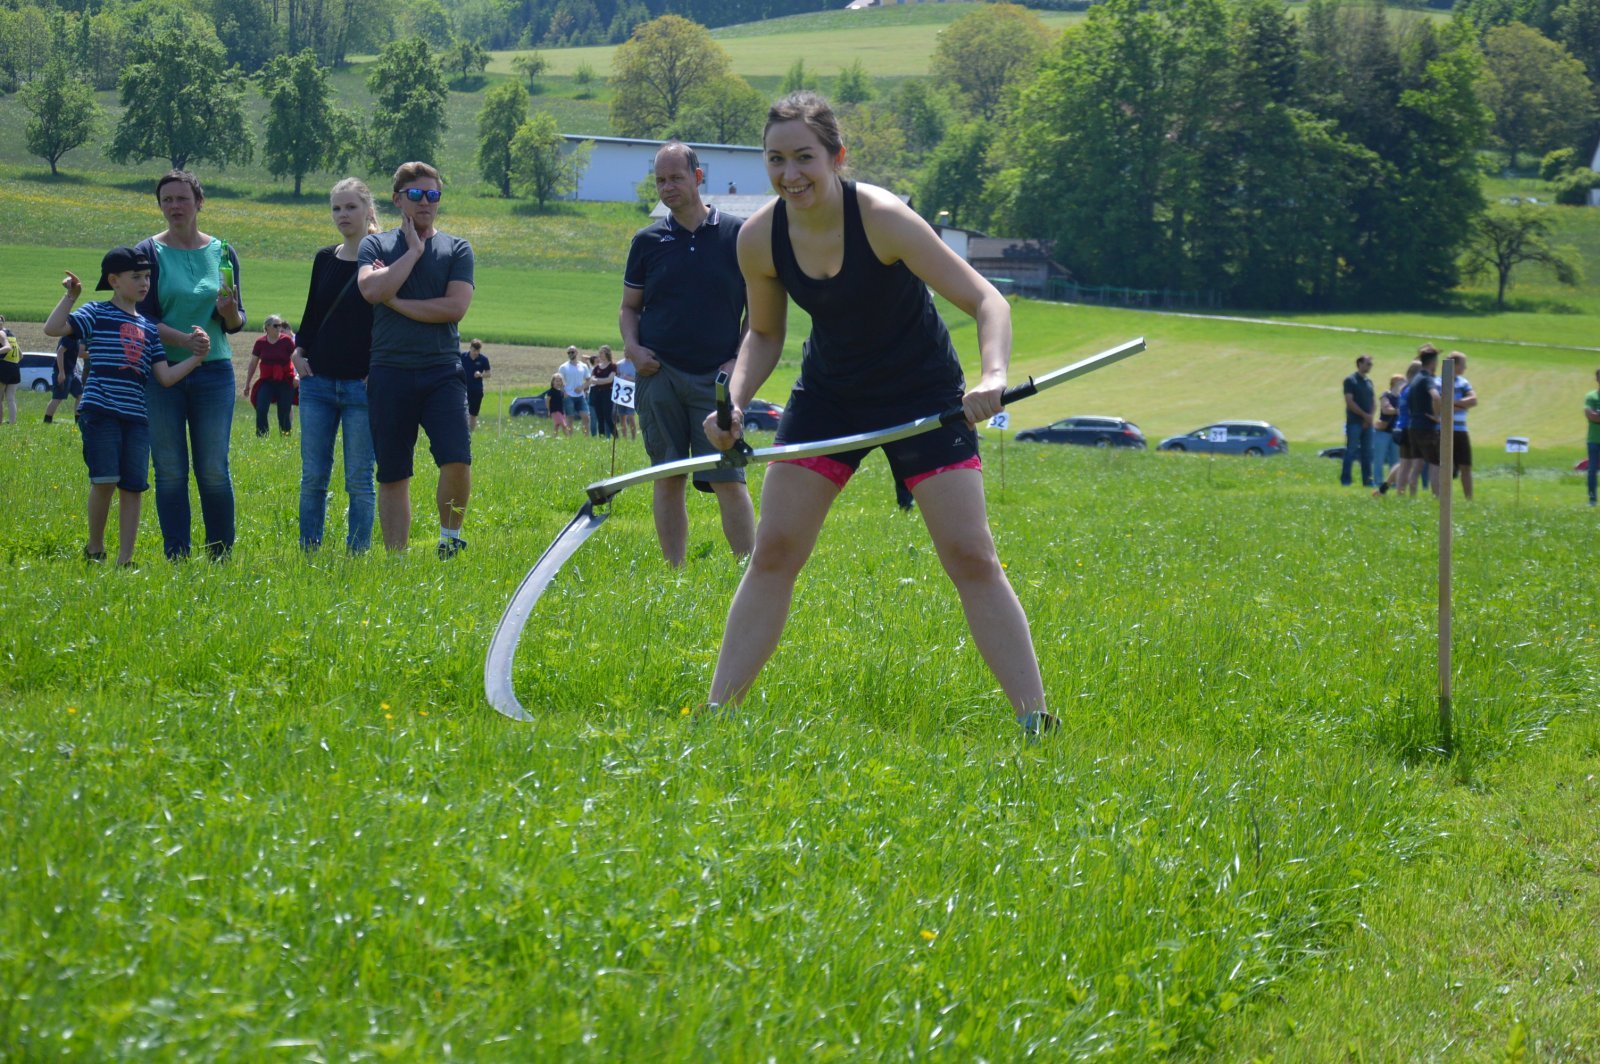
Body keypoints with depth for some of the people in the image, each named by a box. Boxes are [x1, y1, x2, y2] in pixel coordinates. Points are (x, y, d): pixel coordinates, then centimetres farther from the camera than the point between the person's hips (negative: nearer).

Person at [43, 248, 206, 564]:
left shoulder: (148, 327, 17)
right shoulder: (97, 314, 2)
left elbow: (165, 377, 12)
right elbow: (52, 328, -12)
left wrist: (196, 358, 2)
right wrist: (70, 296, -14)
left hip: (136, 416, 5)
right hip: (101, 410, -5)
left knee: (132, 488, 2)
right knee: (105, 480, -14)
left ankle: (125, 559, 8)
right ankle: (95, 548, 7)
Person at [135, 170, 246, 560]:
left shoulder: (222, 253, 7)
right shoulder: (149, 252, 1)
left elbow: (236, 324, 7)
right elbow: (144, 318, -6)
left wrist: (229, 312, -17)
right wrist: (185, 340, -22)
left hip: (214, 371, 1)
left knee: (214, 470, 0)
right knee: (170, 471, 0)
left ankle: (222, 557, 10)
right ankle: (176, 558, 6)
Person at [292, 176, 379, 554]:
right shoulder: (324, 259, 11)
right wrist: (298, 350, 4)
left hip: (362, 384, -4)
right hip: (318, 381, 4)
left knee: (359, 480, -1)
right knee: (313, 476, 4)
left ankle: (357, 555, 4)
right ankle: (308, 553, 9)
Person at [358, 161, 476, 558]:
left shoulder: (456, 249, 10)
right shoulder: (376, 245, 10)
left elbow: (455, 306, -6)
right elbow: (372, 290, -11)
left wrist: (397, 301, -5)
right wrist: (414, 250, -4)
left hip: (442, 371, -1)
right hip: (389, 372, 1)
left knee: (457, 461, -16)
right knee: (392, 475, 3)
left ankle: (450, 540, 5)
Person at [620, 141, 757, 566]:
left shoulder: (737, 235, 2)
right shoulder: (647, 240, 9)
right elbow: (629, 307, 16)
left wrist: (740, 360, -5)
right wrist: (632, 346, -3)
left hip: (717, 377, -2)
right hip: (659, 375, 2)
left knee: (728, 480, -9)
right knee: (668, 480, 4)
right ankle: (673, 576, 11)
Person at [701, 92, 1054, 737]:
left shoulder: (881, 218, -27)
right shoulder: (759, 239, -14)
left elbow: (988, 302, -28)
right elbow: (765, 333, 5)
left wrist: (992, 376, -47)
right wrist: (736, 400, -13)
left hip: (923, 395, -4)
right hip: (828, 394, 4)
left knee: (971, 559, -10)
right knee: (773, 552, -2)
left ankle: (1035, 720, -6)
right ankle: (718, 709, 5)